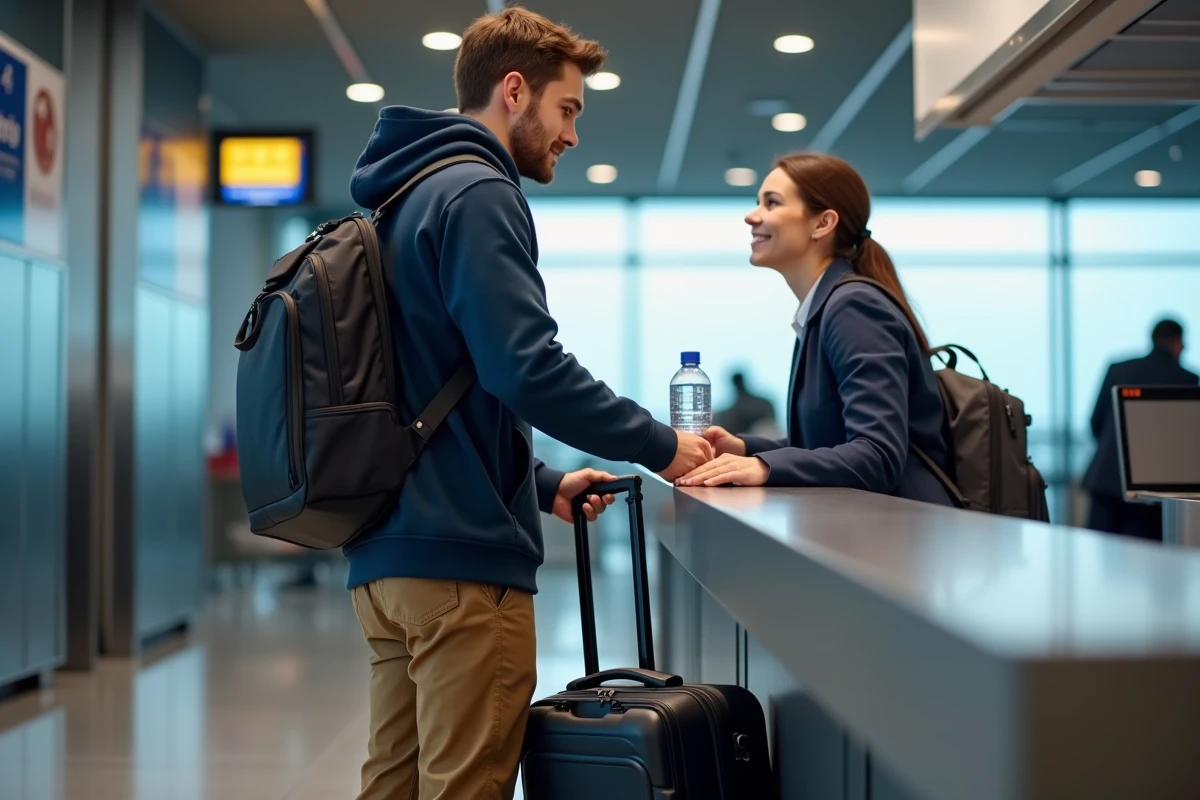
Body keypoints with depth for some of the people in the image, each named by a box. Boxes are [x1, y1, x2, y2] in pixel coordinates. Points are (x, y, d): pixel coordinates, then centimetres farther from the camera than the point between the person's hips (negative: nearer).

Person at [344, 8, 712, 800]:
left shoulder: (411, 197, 19)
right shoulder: (477, 194, -10)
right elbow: (526, 368, -21)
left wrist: (543, 484, 17)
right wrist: (661, 445, -9)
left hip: (388, 553, 10)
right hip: (461, 558, -9)